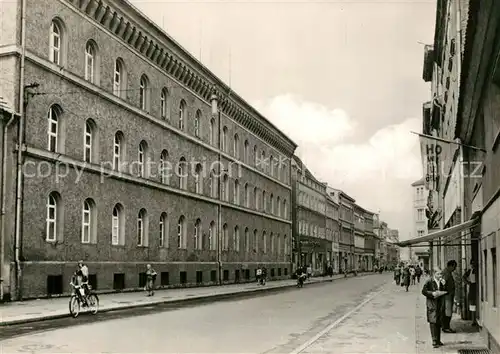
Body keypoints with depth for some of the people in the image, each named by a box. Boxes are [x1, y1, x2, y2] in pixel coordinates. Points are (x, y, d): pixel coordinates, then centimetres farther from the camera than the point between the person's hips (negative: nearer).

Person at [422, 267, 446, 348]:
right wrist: (432, 294, -18)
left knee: (439, 323, 10)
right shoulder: (429, 281, -4)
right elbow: (424, 291, -5)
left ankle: (438, 340, 20)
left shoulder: (442, 282, 10)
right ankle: (434, 341, -9)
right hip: (432, 304, -5)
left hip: (440, 305, 5)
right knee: (433, 322, -9)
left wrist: (444, 285, -10)